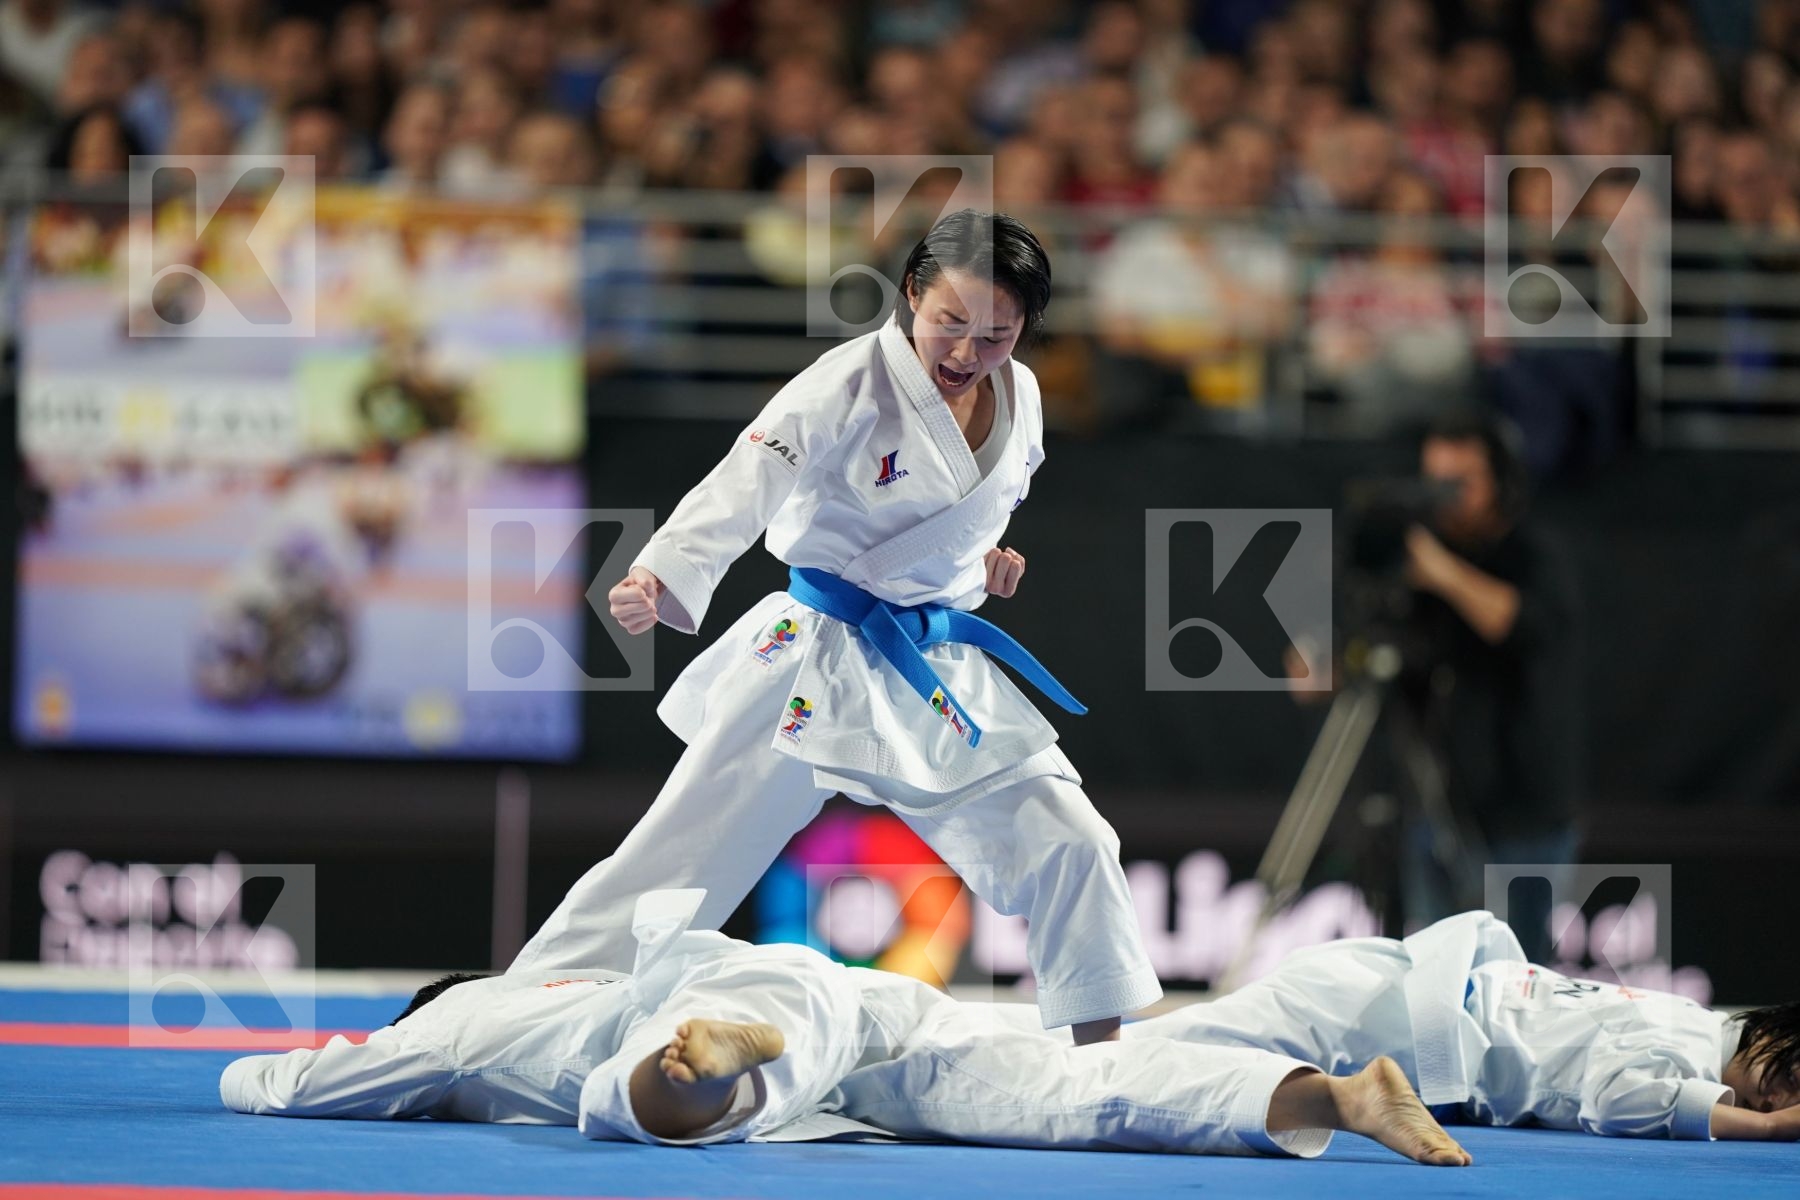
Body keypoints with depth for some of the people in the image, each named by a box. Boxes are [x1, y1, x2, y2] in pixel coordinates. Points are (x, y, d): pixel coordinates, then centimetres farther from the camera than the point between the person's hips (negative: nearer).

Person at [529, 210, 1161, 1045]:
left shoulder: (1018, 394, 2)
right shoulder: (850, 385, -18)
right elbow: (742, 489, -30)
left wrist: (984, 556, 8)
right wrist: (657, 582, -44)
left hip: (938, 673, 6)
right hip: (816, 660, -6)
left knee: (1068, 846, 1)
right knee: (682, 853, -6)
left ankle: (1104, 1048, 15)